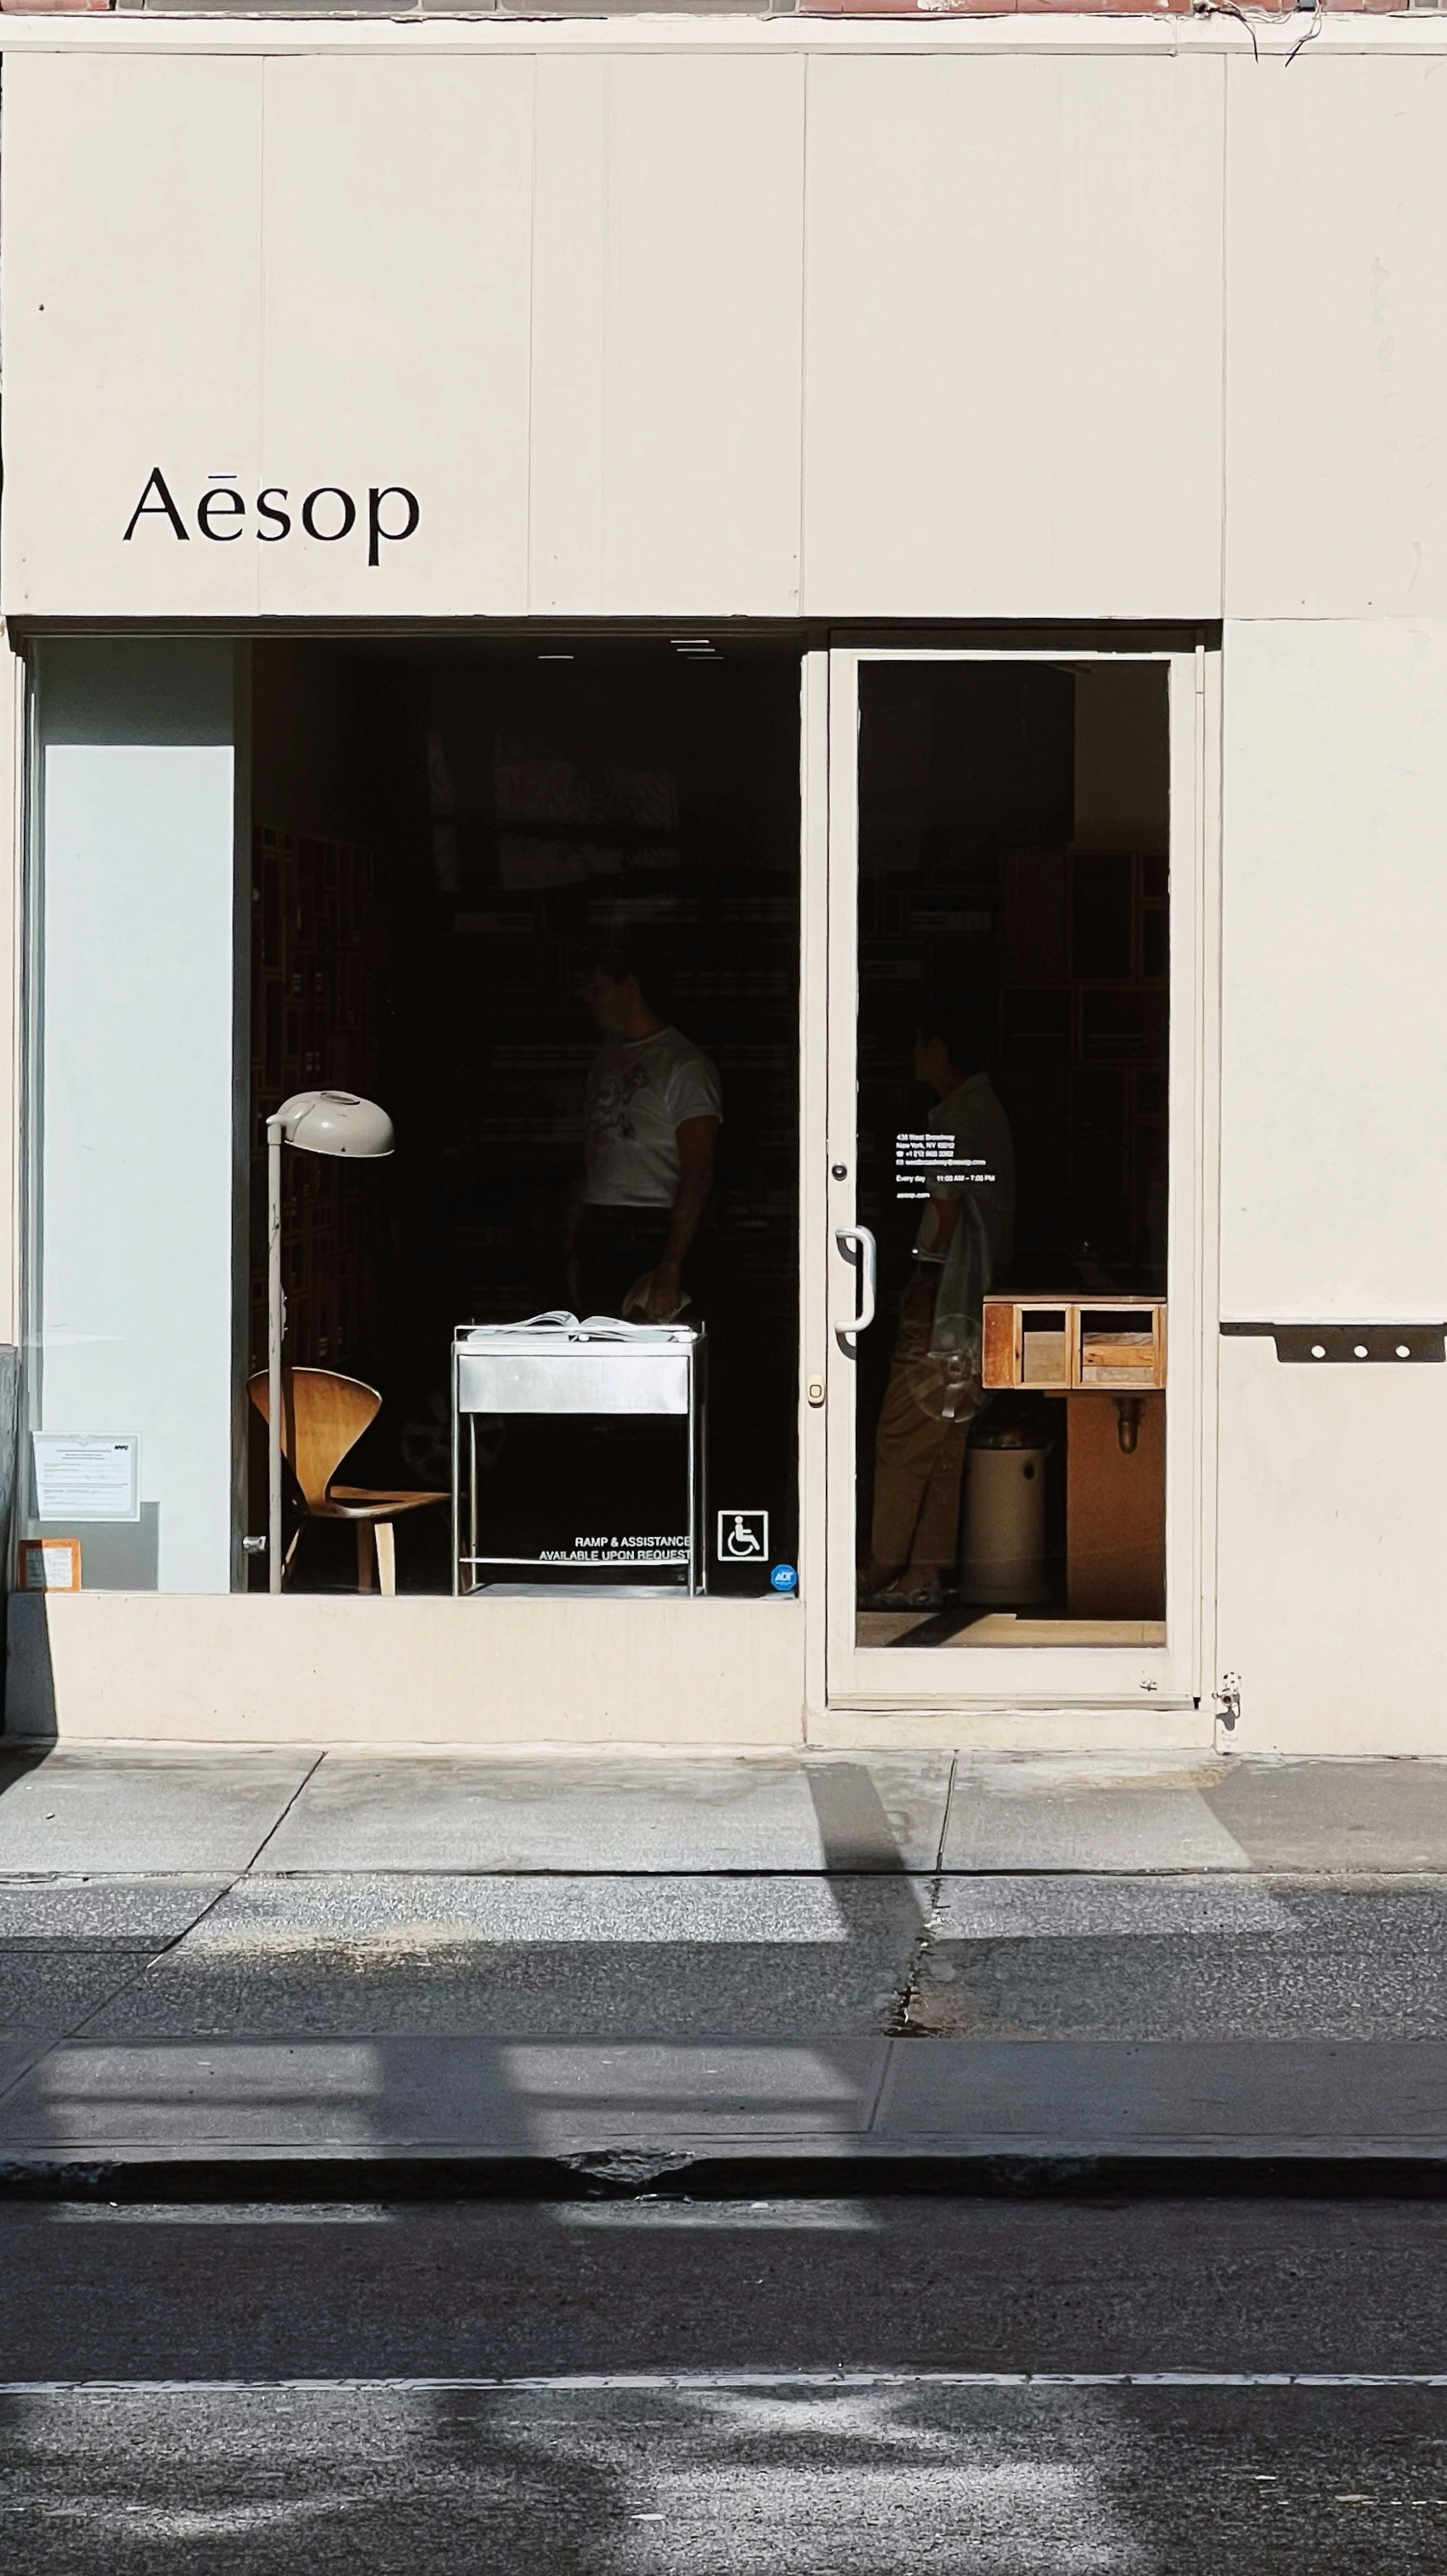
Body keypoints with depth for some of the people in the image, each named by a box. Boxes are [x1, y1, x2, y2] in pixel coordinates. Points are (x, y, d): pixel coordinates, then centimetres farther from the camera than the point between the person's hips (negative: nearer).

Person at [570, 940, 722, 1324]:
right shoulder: (607, 1058, 19)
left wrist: (670, 1270, -19)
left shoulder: (684, 1065, -6)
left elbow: (698, 1174, -12)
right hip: (595, 1235, 7)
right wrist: (576, 1235, 13)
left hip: (649, 1235, -7)